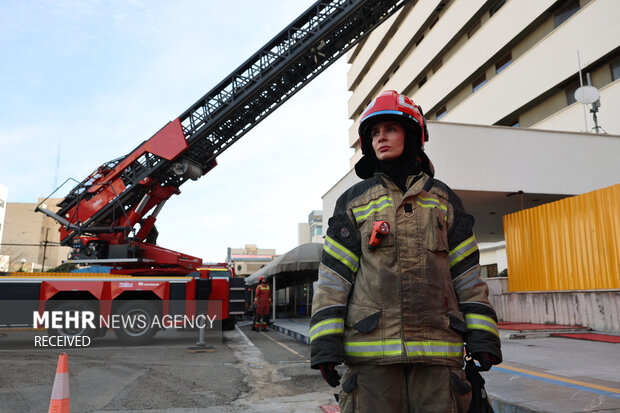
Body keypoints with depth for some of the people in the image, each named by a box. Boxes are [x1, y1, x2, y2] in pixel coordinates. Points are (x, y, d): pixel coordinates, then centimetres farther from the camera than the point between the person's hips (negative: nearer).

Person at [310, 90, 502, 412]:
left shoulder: (442, 199, 13)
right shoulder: (353, 201, 8)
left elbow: (467, 270, 11)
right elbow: (333, 274, 3)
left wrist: (482, 337, 4)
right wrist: (326, 343, -4)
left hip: (436, 346, 1)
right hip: (372, 347, -1)